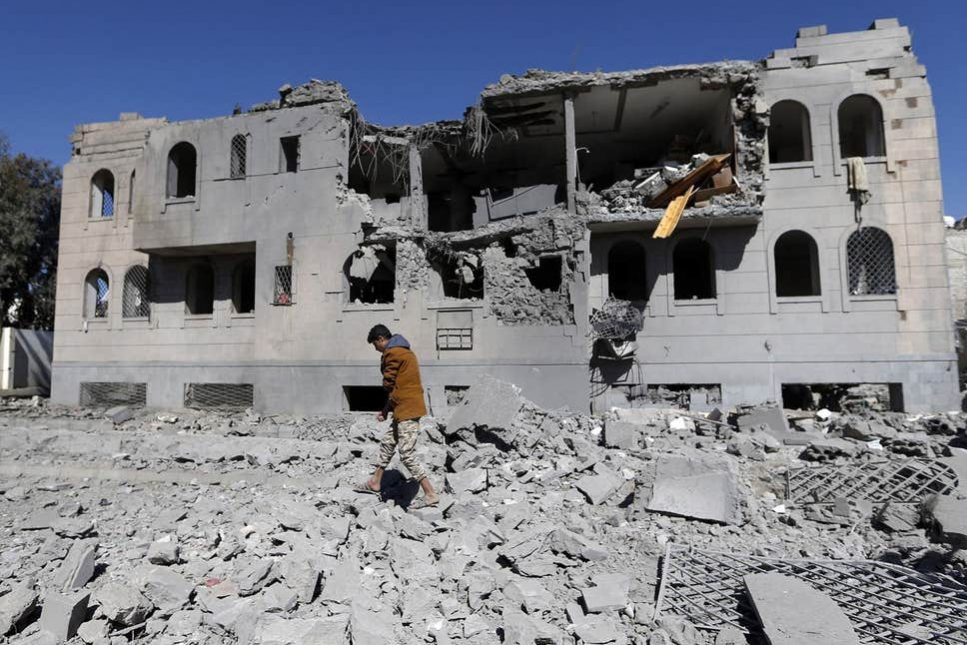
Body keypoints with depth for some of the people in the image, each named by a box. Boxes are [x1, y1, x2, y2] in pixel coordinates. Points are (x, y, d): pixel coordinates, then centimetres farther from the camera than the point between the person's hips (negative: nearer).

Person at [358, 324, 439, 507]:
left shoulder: (392, 353, -12)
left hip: (407, 410, -10)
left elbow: (389, 384, -9)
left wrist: (386, 409, 11)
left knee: (407, 455, -8)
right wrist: (387, 409, 14)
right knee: (387, 444, 21)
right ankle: (375, 483, 35)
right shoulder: (405, 351, 19)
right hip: (405, 409, 10)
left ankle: (431, 494, -6)